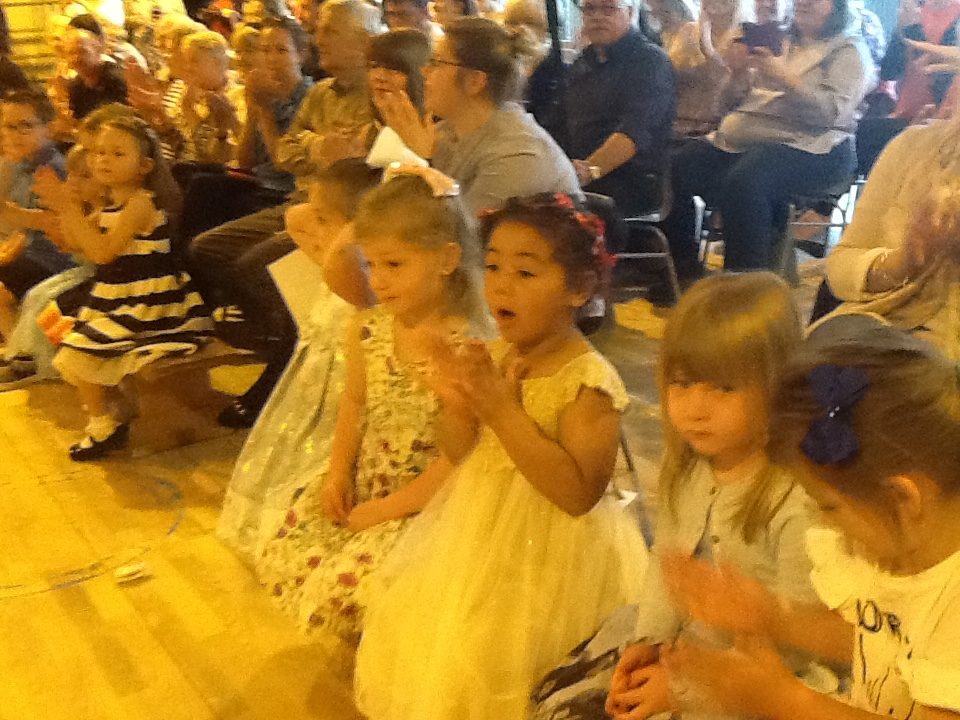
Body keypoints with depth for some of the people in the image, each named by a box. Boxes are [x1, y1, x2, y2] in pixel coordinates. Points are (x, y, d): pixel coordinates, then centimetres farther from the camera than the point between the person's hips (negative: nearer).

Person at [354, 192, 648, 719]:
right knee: (427, 637, 20)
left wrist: (505, 412, -29)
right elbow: (460, 456, 6)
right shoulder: (493, 355, -2)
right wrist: (458, 407, -16)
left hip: (545, 553, -7)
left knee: (485, 664, 1)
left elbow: (579, 494, -28)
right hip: (478, 529, 7)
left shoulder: (587, 380, -21)